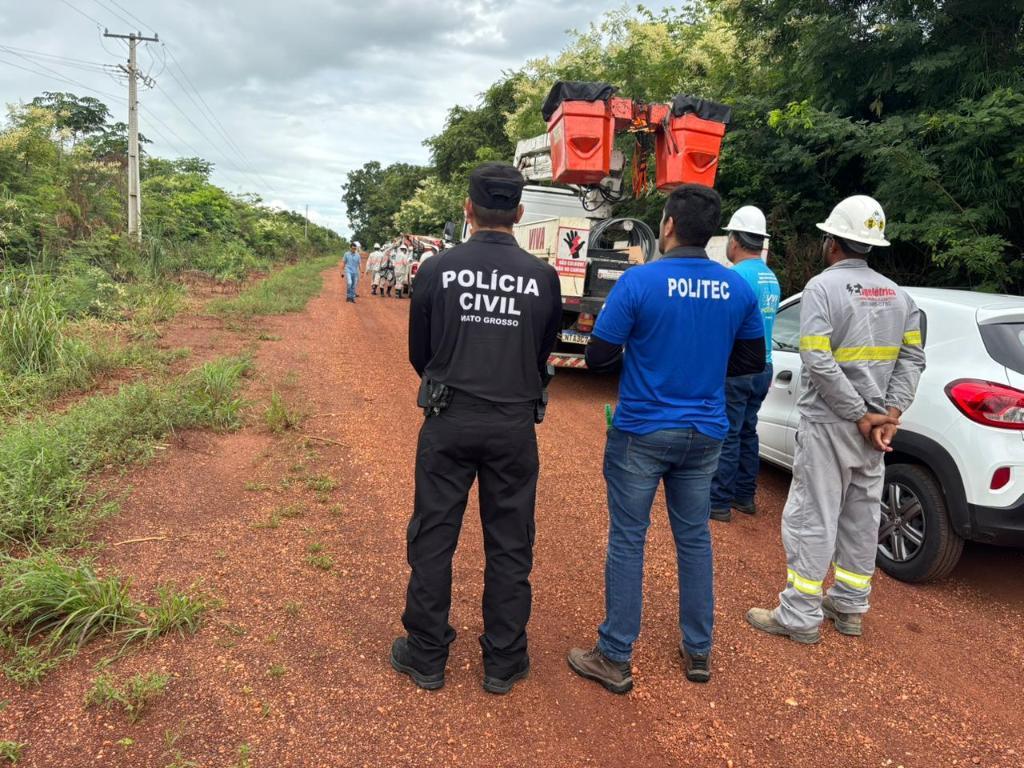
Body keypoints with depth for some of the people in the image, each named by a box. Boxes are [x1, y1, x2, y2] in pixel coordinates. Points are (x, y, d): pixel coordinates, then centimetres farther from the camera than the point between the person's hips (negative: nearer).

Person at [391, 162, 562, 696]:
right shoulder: (543, 277, -5)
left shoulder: (438, 270, -7)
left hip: (449, 421, 0)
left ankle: (426, 658, 26)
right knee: (509, 546, 13)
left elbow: (419, 354, 3)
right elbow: (544, 356, 5)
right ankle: (503, 663, 26)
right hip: (515, 425, 1)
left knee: (433, 539, 13)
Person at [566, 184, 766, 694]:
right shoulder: (738, 289, 0)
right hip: (704, 434, 5)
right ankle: (698, 652, 29)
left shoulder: (639, 281, -15)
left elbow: (598, 356, -12)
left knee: (627, 540, 6)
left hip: (642, 432, -4)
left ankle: (615, 658, 16)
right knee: (694, 538, 16)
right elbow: (752, 360, 9)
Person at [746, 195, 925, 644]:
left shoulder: (823, 287, -12)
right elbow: (913, 358, 5)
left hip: (829, 423, -7)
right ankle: (850, 609, 27)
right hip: (873, 424, 7)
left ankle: (800, 617, 8)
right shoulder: (897, 295, 11)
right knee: (861, 517, 15)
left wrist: (861, 417, -16)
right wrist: (890, 413, -4)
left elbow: (818, 361, -22)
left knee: (812, 519, 0)